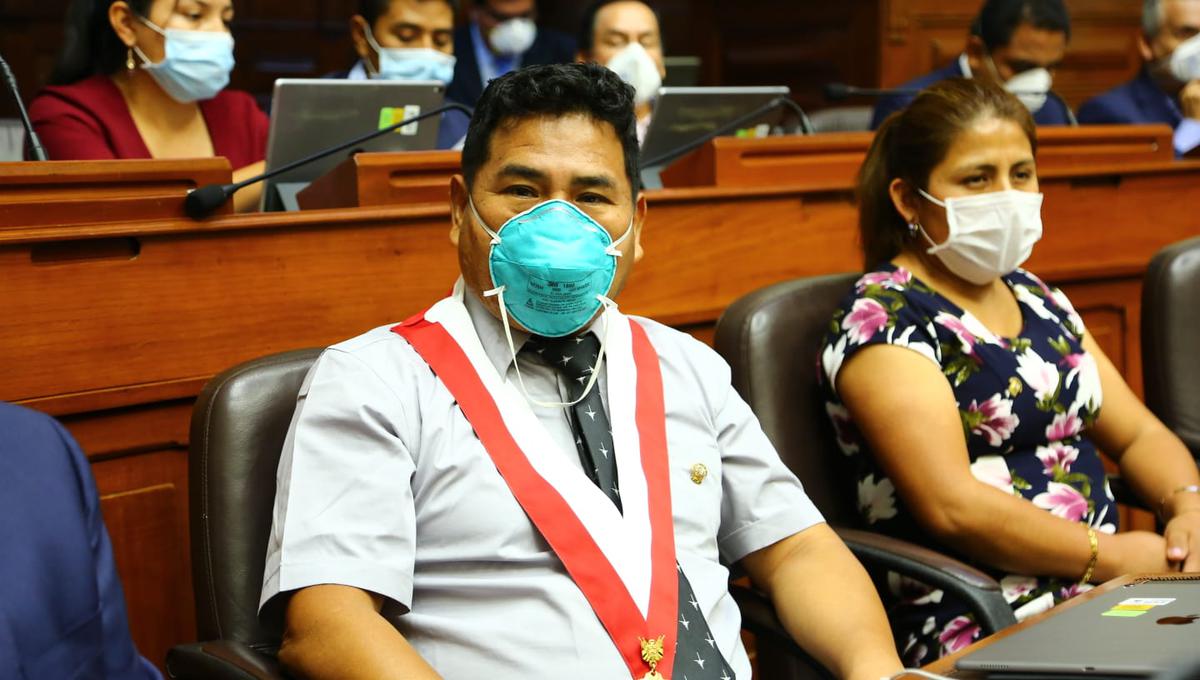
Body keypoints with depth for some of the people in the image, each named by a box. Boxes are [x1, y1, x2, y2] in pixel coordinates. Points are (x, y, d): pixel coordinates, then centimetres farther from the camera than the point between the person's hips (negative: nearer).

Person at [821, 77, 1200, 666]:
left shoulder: (1034, 298, 19)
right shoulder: (881, 318, -6)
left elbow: (1139, 435, 22)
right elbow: (953, 506, -15)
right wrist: (1116, 557, -12)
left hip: (1099, 595, 8)